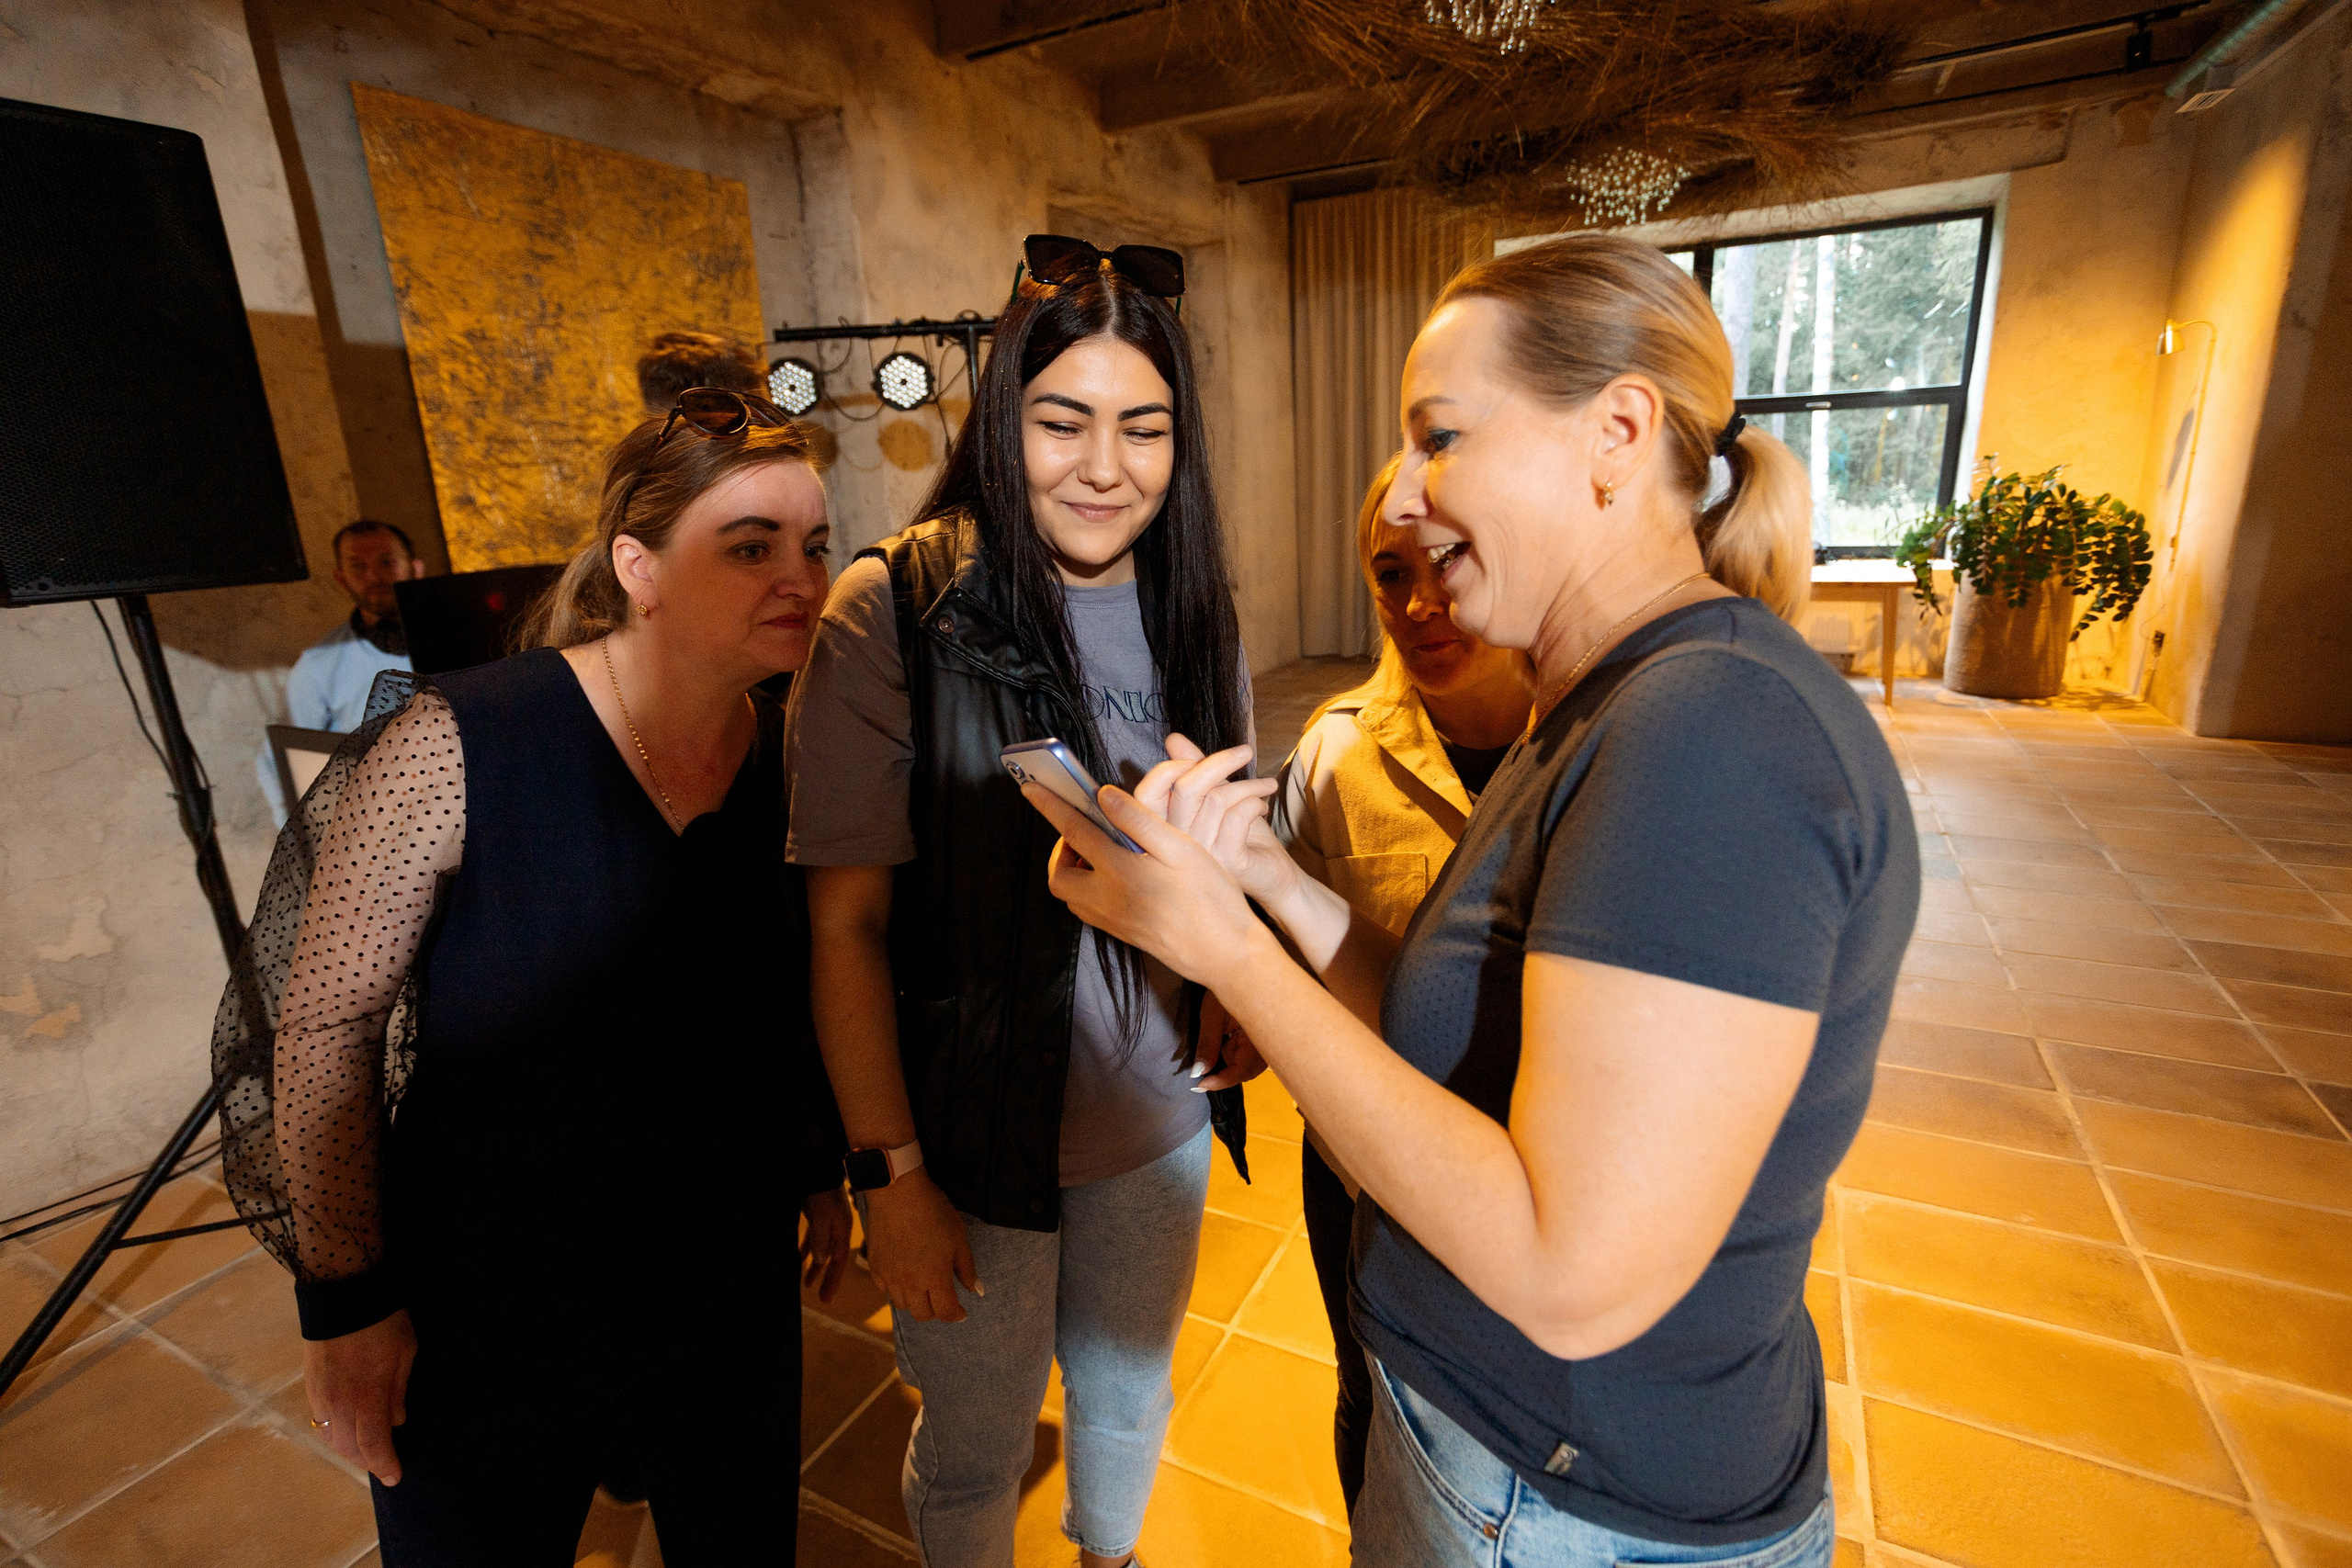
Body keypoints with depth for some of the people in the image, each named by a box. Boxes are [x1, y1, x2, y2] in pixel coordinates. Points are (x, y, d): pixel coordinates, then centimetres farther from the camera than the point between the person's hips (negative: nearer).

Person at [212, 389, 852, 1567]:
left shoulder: (788, 755, -8)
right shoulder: (453, 747, -21)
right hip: (484, 1324, -3)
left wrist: (822, 1171, 11)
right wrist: (344, 1301, -8)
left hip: (727, 1288, 4)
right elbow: (326, 1022, -13)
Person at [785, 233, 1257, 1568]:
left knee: (1128, 1397, 28)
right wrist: (887, 1171, -13)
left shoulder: (1194, 612, -2)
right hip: (969, 1137, -4)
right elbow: (847, 920, -13)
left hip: (1161, 1123, 5)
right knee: (975, 1450, 20)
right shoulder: (897, 610, -17)